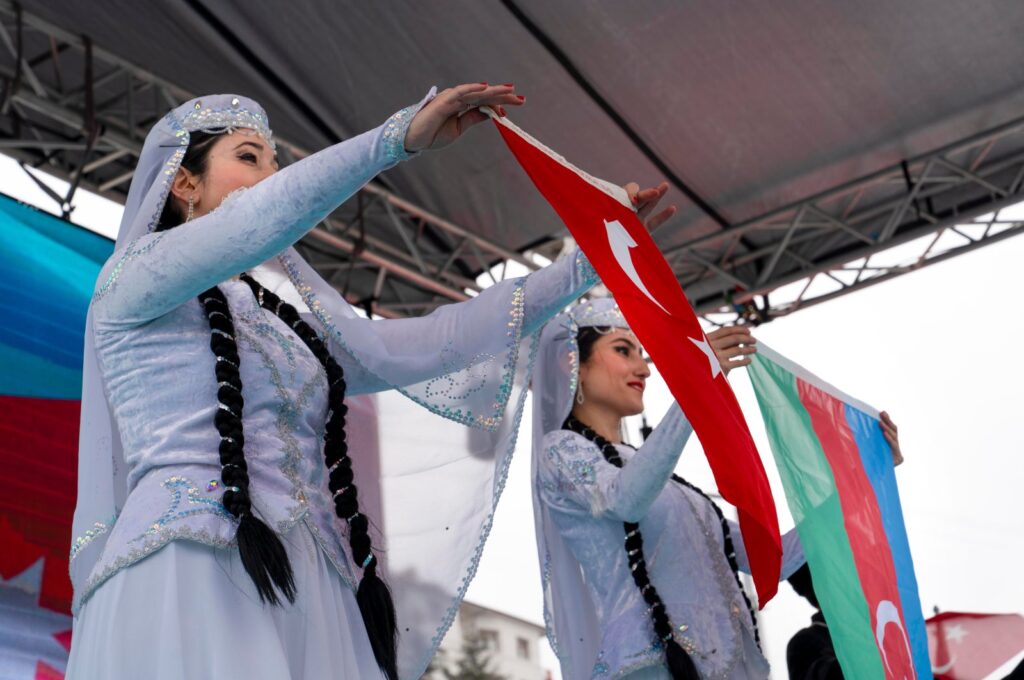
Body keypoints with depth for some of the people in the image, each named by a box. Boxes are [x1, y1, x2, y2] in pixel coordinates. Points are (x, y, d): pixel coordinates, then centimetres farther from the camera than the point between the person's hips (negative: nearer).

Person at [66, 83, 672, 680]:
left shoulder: (291, 321, 24)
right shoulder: (136, 274, 6)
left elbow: (421, 344, 15)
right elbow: (256, 224, -13)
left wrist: (585, 267, 14)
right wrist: (398, 137, -17)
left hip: (306, 586, 6)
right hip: (188, 575, -6)